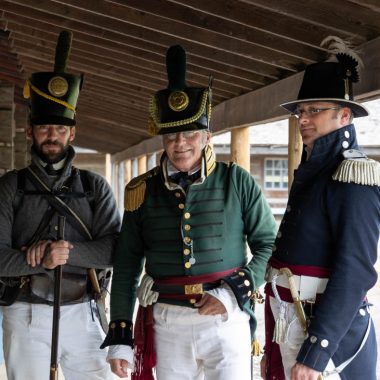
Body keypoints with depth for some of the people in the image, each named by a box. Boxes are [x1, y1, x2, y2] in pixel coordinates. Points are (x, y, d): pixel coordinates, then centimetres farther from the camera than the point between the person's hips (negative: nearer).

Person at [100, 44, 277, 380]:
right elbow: (127, 265, 6)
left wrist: (233, 292, -12)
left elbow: (270, 245, 2)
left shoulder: (238, 182, -3)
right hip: (168, 325, 2)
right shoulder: (143, 190, 3)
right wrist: (120, 337, 3)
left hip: (226, 321, -2)